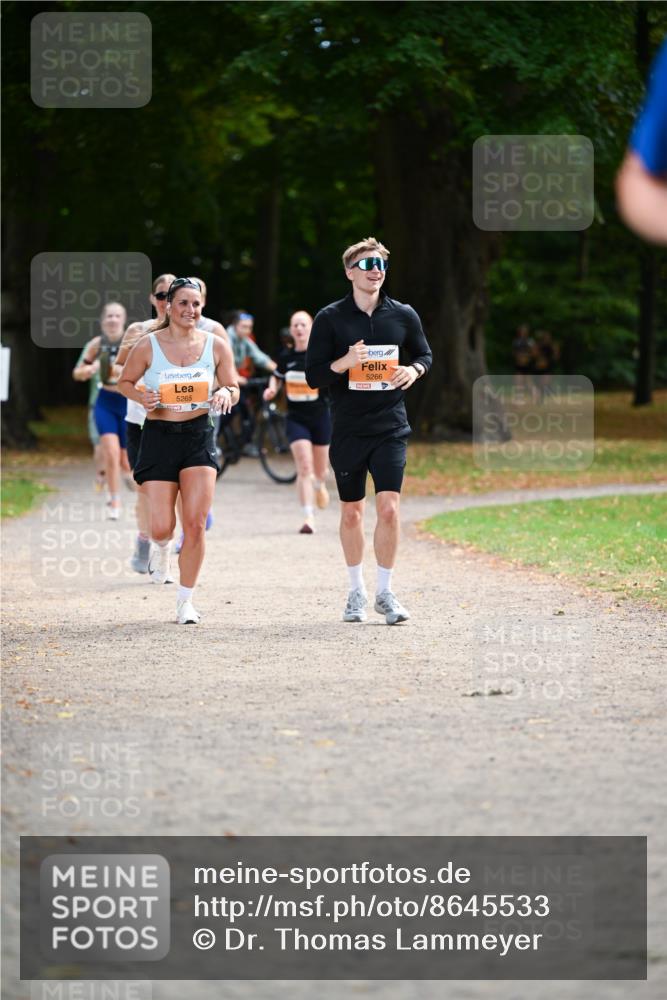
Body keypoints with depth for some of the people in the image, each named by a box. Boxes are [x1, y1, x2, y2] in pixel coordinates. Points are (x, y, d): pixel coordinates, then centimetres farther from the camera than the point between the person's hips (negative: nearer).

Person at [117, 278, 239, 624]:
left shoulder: (216, 345, 0)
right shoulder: (147, 346, -4)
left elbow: (233, 388, 10)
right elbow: (125, 382, 9)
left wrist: (226, 393, -14)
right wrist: (141, 397, -13)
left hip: (199, 436, 1)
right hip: (159, 437, -1)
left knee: (195, 524, -8)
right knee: (161, 527, -6)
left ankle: (185, 600, 8)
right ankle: (161, 545, 34)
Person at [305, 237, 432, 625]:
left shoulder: (403, 315, 4)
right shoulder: (330, 319, -1)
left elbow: (424, 354, 18)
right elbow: (313, 375, -2)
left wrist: (414, 370, -5)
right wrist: (344, 362, -21)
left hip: (391, 428, 0)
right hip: (348, 429, 0)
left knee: (389, 508, -12)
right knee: (351, 512, 9)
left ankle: (385, 592, 1)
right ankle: (357, 591, 25)